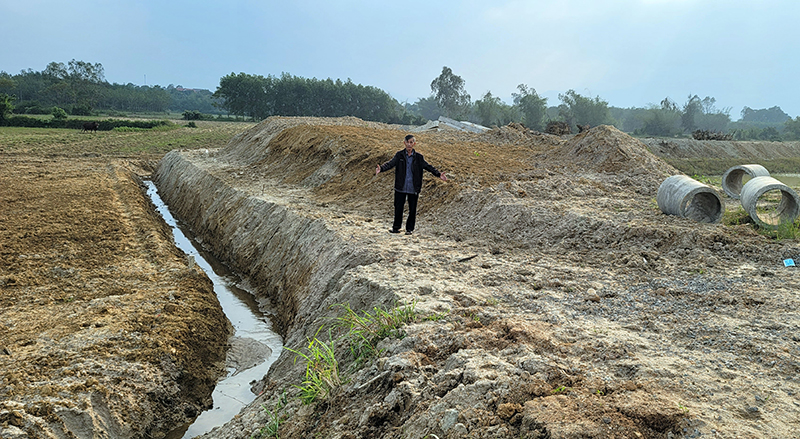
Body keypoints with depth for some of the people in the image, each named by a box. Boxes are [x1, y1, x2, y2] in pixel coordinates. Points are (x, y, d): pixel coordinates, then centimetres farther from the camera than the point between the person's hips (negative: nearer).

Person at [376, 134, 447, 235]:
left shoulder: (419, 157, 1)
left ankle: (410, 228, 22)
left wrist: (438, 174, -11)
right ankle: (396, 227, 23)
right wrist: (381, 168, -28)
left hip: (413, 188, 0)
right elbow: (390, 164, -10)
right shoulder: (399, 155, 0)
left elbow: (428, 167, 1)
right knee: (398, 208, 8)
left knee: (412, 209, 8)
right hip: (400, 187, 0)